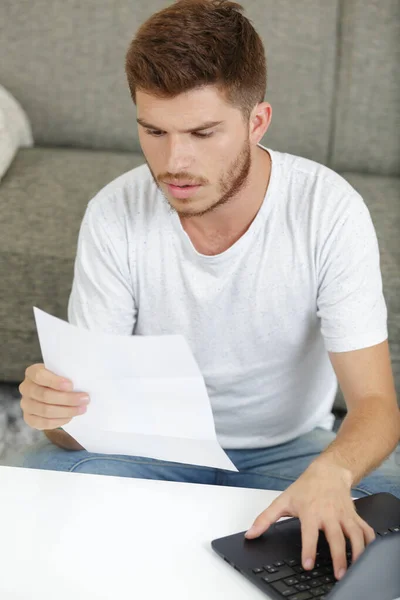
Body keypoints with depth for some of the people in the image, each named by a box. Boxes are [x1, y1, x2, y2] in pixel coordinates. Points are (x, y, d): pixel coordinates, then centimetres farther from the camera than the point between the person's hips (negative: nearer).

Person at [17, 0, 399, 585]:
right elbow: (89, 399, -13)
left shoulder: (330, 211, -20)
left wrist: (330, 472, -44)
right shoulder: (113, 217, -16)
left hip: (288, 449, 0)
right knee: (38, 476, -28)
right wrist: (54, 408, -39)